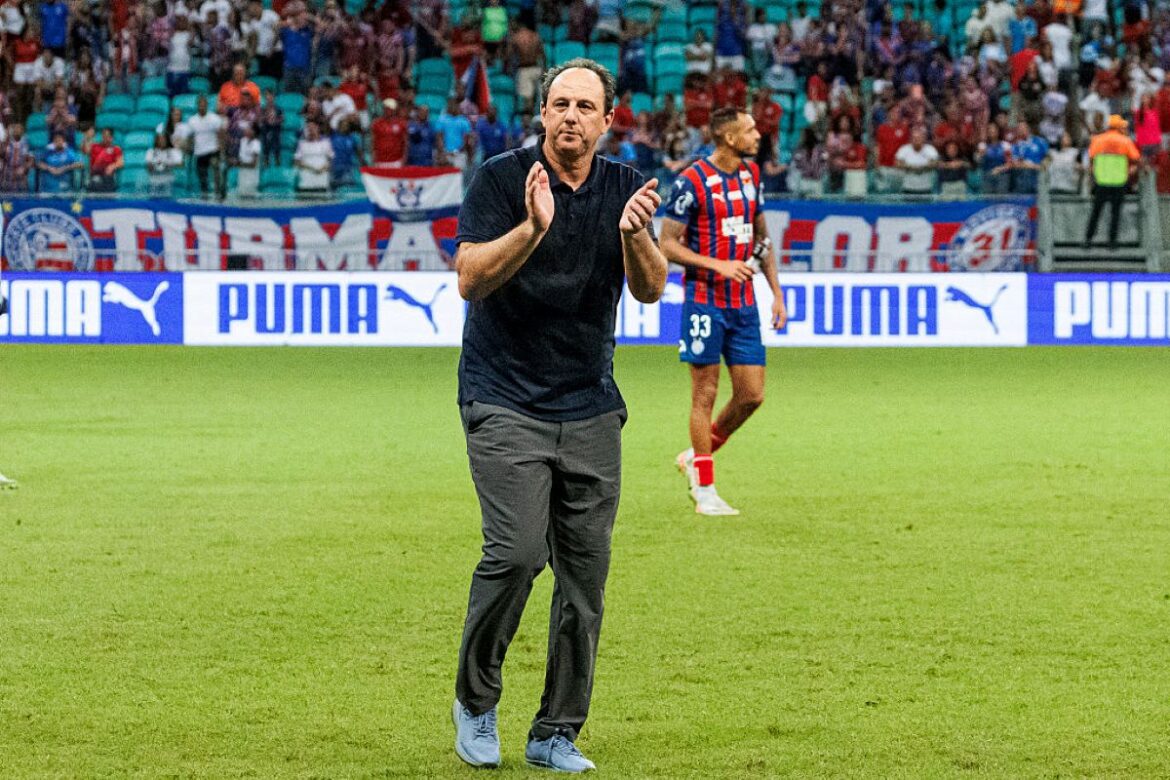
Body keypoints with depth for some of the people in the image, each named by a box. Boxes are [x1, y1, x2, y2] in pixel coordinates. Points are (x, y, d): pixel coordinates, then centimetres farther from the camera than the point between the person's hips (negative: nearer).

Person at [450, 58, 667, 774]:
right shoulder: (502, 178, -5)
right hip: (504, 401, -4)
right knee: (517, 552, -18)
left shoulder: (624, 188, 6)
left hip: (591, 410, 4)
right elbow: (471, 277, -14)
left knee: (586, 571, 1)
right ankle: (475, 701, 3)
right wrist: (534, 227, -29)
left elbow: (651, 292, -1)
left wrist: (635, 235, -22)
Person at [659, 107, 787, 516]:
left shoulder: (751, 175, 10)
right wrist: (718, 265, -19)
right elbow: (668, 244, -9)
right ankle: (705, 489, 6)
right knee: (706, 393, -2)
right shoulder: (691, 181, -11)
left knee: (752, 394, 2)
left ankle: (696, 456, 23)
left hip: (744, 304, 6)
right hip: (705, 301, -6)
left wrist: (776, 292, 15)